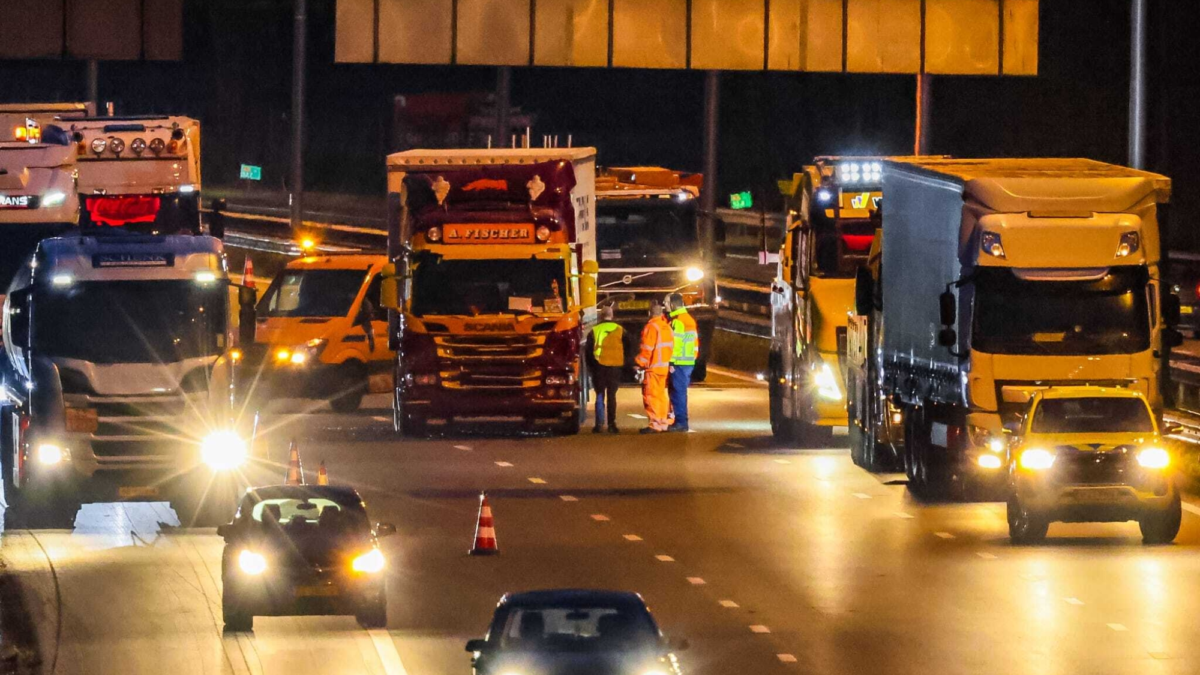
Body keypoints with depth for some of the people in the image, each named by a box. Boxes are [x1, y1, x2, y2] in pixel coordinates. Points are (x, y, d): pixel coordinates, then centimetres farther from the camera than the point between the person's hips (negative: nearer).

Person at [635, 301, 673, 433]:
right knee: (661, 395, 15)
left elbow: (646, 349, -16)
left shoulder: (651, 327, -13)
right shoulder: (667, 327, 11)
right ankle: (663, 423, 17)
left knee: (651, 396, -6)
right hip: (665, 367, 8)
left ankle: (655, 425, -10)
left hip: (653, 368, -8)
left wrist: (641, 365, -9)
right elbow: (670, 346, 15)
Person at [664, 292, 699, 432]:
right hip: (689, 361, 10)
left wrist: (671, 362, -19)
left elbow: (675, 343, -19)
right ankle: (681, 421, 17)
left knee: (678, 393, -7)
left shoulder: (678, 321, -14)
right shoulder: (689, 319, 18)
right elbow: (694, 341, 21)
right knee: (680, 393, 14)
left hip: (679, 363, -10)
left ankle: (681, 422, -8)